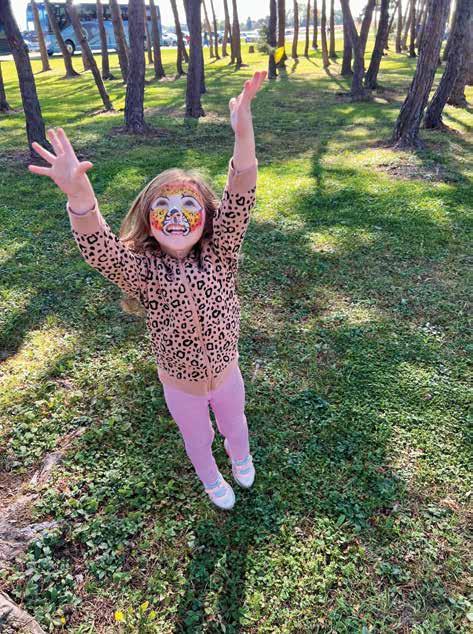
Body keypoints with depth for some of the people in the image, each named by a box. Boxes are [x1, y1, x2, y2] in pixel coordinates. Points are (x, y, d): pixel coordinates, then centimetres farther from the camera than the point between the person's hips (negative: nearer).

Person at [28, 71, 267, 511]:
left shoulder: (218, 257, -21)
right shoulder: (144, 272, -24)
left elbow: (238, 203, -35)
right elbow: (98, 250, -42)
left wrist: (243, 134, -50)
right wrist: (78, 192, -62)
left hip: (226, 373, 1)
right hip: (179, 385, -1)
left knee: (233, 425, 31)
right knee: (197, 439, 28)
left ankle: (241, 459, 66)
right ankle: (211, 480, 61)